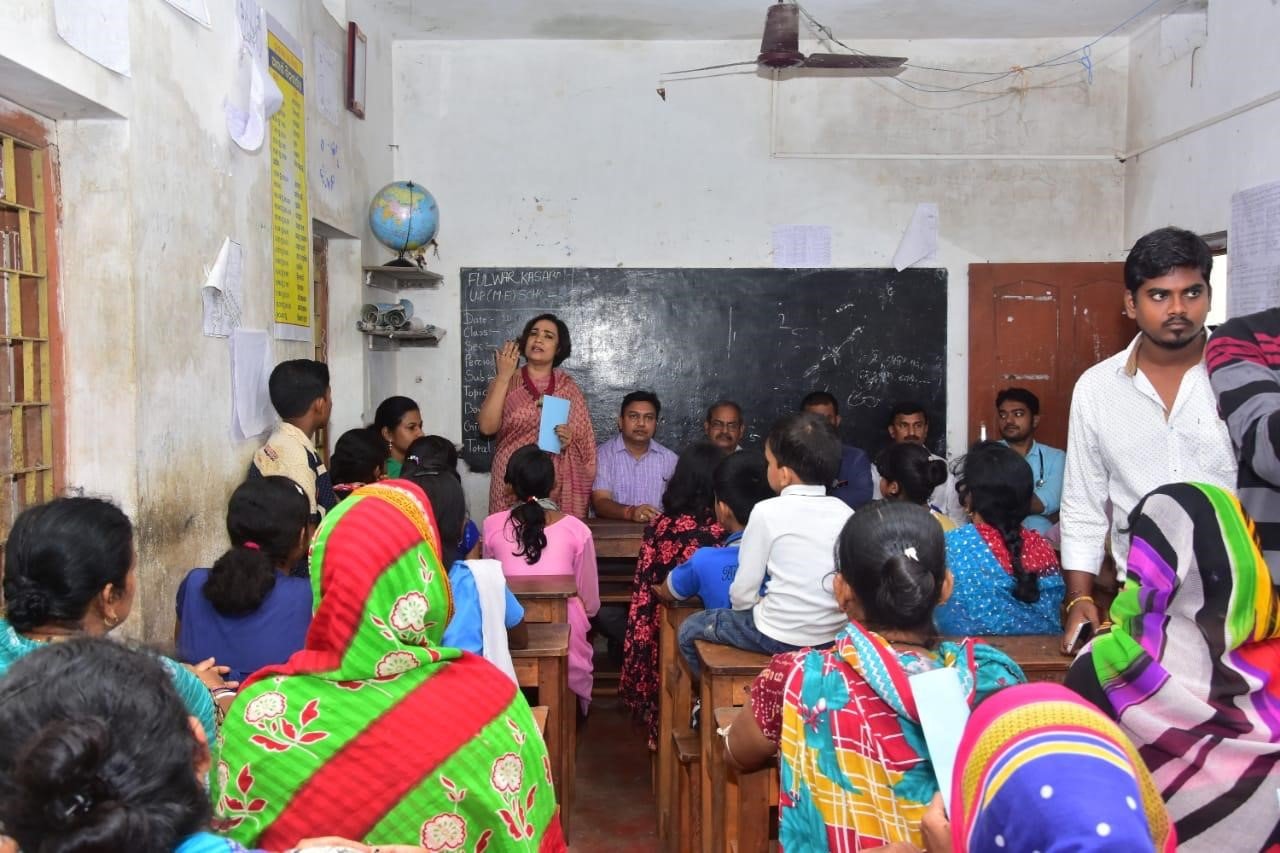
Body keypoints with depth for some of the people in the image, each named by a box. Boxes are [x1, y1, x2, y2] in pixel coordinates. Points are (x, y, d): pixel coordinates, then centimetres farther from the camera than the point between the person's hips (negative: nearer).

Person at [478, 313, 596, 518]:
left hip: (558, 485, 1)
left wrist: (570, 438, -12)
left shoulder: (568, 387, 8)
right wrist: (503, 376, -10)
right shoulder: (504, 383, 5)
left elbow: (585, 441, 10)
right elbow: (487, 427, -10)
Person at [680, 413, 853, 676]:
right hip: (835, 634, 6)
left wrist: (745, 603, 12)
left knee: (689, 629, 15)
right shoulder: (845, 512, -2)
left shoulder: (768, 511, -15)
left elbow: (743, 594, -11)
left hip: (780, 637, -5)